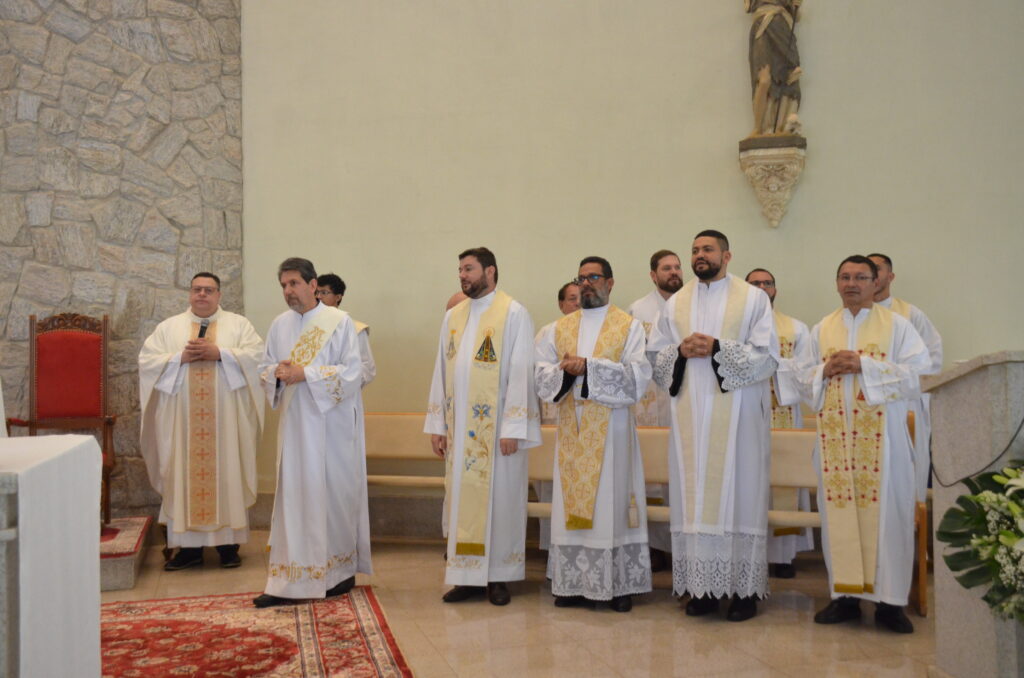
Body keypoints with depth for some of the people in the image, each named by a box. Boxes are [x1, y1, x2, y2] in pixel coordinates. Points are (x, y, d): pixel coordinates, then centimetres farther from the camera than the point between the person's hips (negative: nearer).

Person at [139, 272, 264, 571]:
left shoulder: (239, 324, 9)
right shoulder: (168, 327, 13)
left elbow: (257, 355, -4)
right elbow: (147, 360, 4)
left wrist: (219, 353, -14)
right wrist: (180, 357, -10)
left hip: (226, 419, -1)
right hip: (181, 419, 1)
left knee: (226, 473, 0)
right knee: (184, 475, 0)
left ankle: (228, 543, 7)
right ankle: (189, 546, 7)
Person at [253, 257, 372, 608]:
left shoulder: (340, 322, -5)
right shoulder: (279, 325, 10)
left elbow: (352, 372, -12)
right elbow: (265, 369, 14)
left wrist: (304, 374, -18)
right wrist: (277, 372, -9)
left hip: (331, 424, -4)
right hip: (294, 424, 4)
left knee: (334, 495, 4)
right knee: (292, 497, 4)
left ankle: (343, 571, 20)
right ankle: (287, 582, 8)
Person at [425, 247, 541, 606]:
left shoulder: (513, 313, -5)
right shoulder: (453, 315, 12)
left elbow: (520, 373, -10)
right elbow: (442, 371, 13)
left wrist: (513, 428, -15)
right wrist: (437, 424, 8)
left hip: (497, 427, -5)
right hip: (460, 428, 5)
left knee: (500, 498, 3)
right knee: (461, 498, 7)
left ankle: (498, 576, 14)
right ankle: (467, 575, 17)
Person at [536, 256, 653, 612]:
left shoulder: (629, 326, 3)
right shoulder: (560, 328, 14)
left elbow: (637, 375, -10)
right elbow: (540, 372, 5)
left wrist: (589, 367, -17)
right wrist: (565, 370, -15)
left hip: (611, 429, -3)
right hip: (571, 431, 3)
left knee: (611, 501, -2)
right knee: (572, 502, 4)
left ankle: (620, 585, 6)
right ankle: (574, 582, 12)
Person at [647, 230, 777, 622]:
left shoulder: (753, 299, 5)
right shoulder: (676, 304, 15)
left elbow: (768, 356, -4)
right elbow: (654, 356, 12)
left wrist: (717, 349, -14)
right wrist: (681, 351, -8)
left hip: (737, 417, -3)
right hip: (691, 417, 3)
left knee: (738, 495, -3)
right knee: (695, 497, 1)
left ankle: (744, 589, 5)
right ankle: (702, 587, 8)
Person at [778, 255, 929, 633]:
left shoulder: (897, 326, 6)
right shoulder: (821, 330, 15)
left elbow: (917, 374, -5)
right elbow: (801, 380, 14)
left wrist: (864, 365, -13)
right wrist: (825, 370, -7)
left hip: (881, 435, -3)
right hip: (835, 435, 3)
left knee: (884, 512, -4)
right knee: (839, 511, 2)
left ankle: (889, 600, 4)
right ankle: (846, 595, 10)